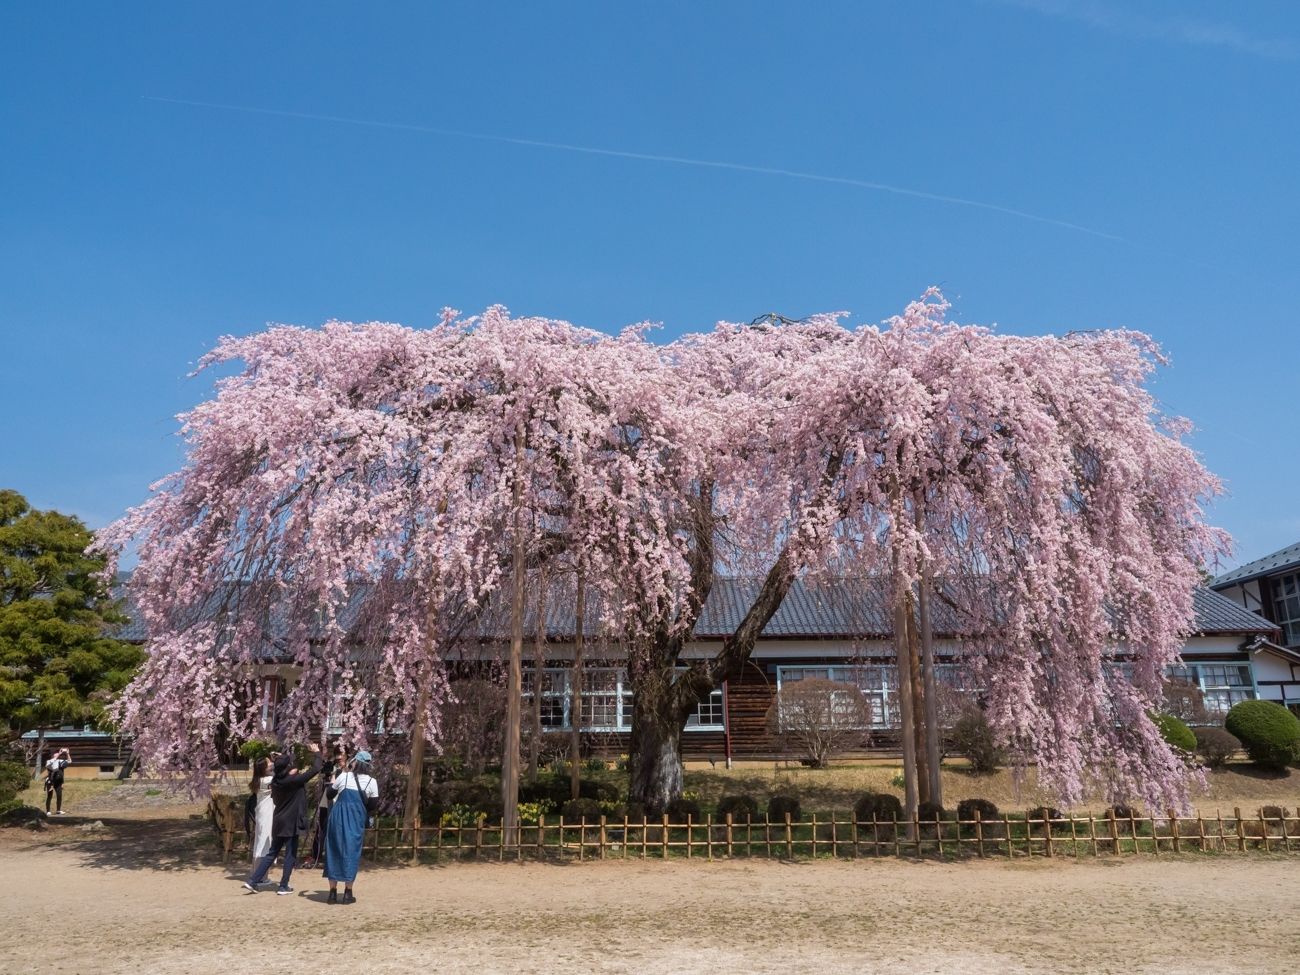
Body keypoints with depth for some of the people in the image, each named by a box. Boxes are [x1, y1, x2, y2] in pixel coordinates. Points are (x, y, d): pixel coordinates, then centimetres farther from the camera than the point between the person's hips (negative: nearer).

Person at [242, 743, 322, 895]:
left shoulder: (276, 781, 2)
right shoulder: (294, 781, -17)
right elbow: (315, 769, -17)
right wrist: (316, 753, -2)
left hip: (279, 822, 7)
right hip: (291, 823, -7)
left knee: (272, 853, 16)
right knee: (290, 855, 4)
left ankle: (253, 880, 11)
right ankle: (283, 886, 8)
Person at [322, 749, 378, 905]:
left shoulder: (343, 776, 3)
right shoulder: (372, 782, 1)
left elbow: (330, 793, 16)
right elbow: (373, 805, 3)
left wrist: (333, 782, 35)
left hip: (338, 817, 1)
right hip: (356, 820, -1)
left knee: (334, 851, 10)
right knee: (351, 852, 6)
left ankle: (333, 892, 11)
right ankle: (348, 893, 4)